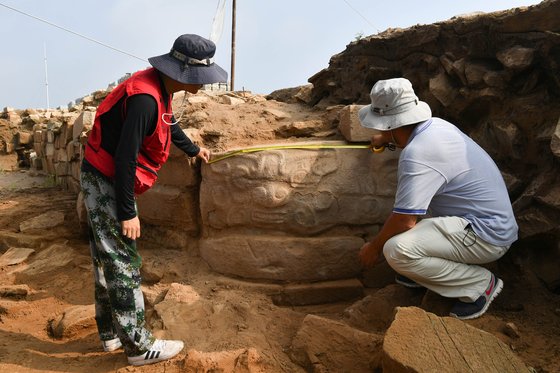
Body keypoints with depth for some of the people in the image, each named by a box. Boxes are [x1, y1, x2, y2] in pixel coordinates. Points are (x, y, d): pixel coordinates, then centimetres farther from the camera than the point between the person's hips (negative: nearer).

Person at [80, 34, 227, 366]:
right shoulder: (145, 98, -26)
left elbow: (170, 126, 26)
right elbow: (125, 157, -27)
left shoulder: (161, 90, 6)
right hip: (104, 181, -10)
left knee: (108, 259, 16)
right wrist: (127, 213, -22)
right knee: (123, 263, -4)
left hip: (107, 179, 10)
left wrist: (194, 150, 41)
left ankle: (111, 333, 30)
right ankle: (139, 346, 8)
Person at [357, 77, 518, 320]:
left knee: (397, 250, -26)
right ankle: (422, 269, 15)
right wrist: (385, 137, 46)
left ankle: (481, 284, -4)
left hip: (485, 236, -10)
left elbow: (404, 221, -25)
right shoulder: (435, 125, 1)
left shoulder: (417, 154, -27)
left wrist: (374, 247, -8)